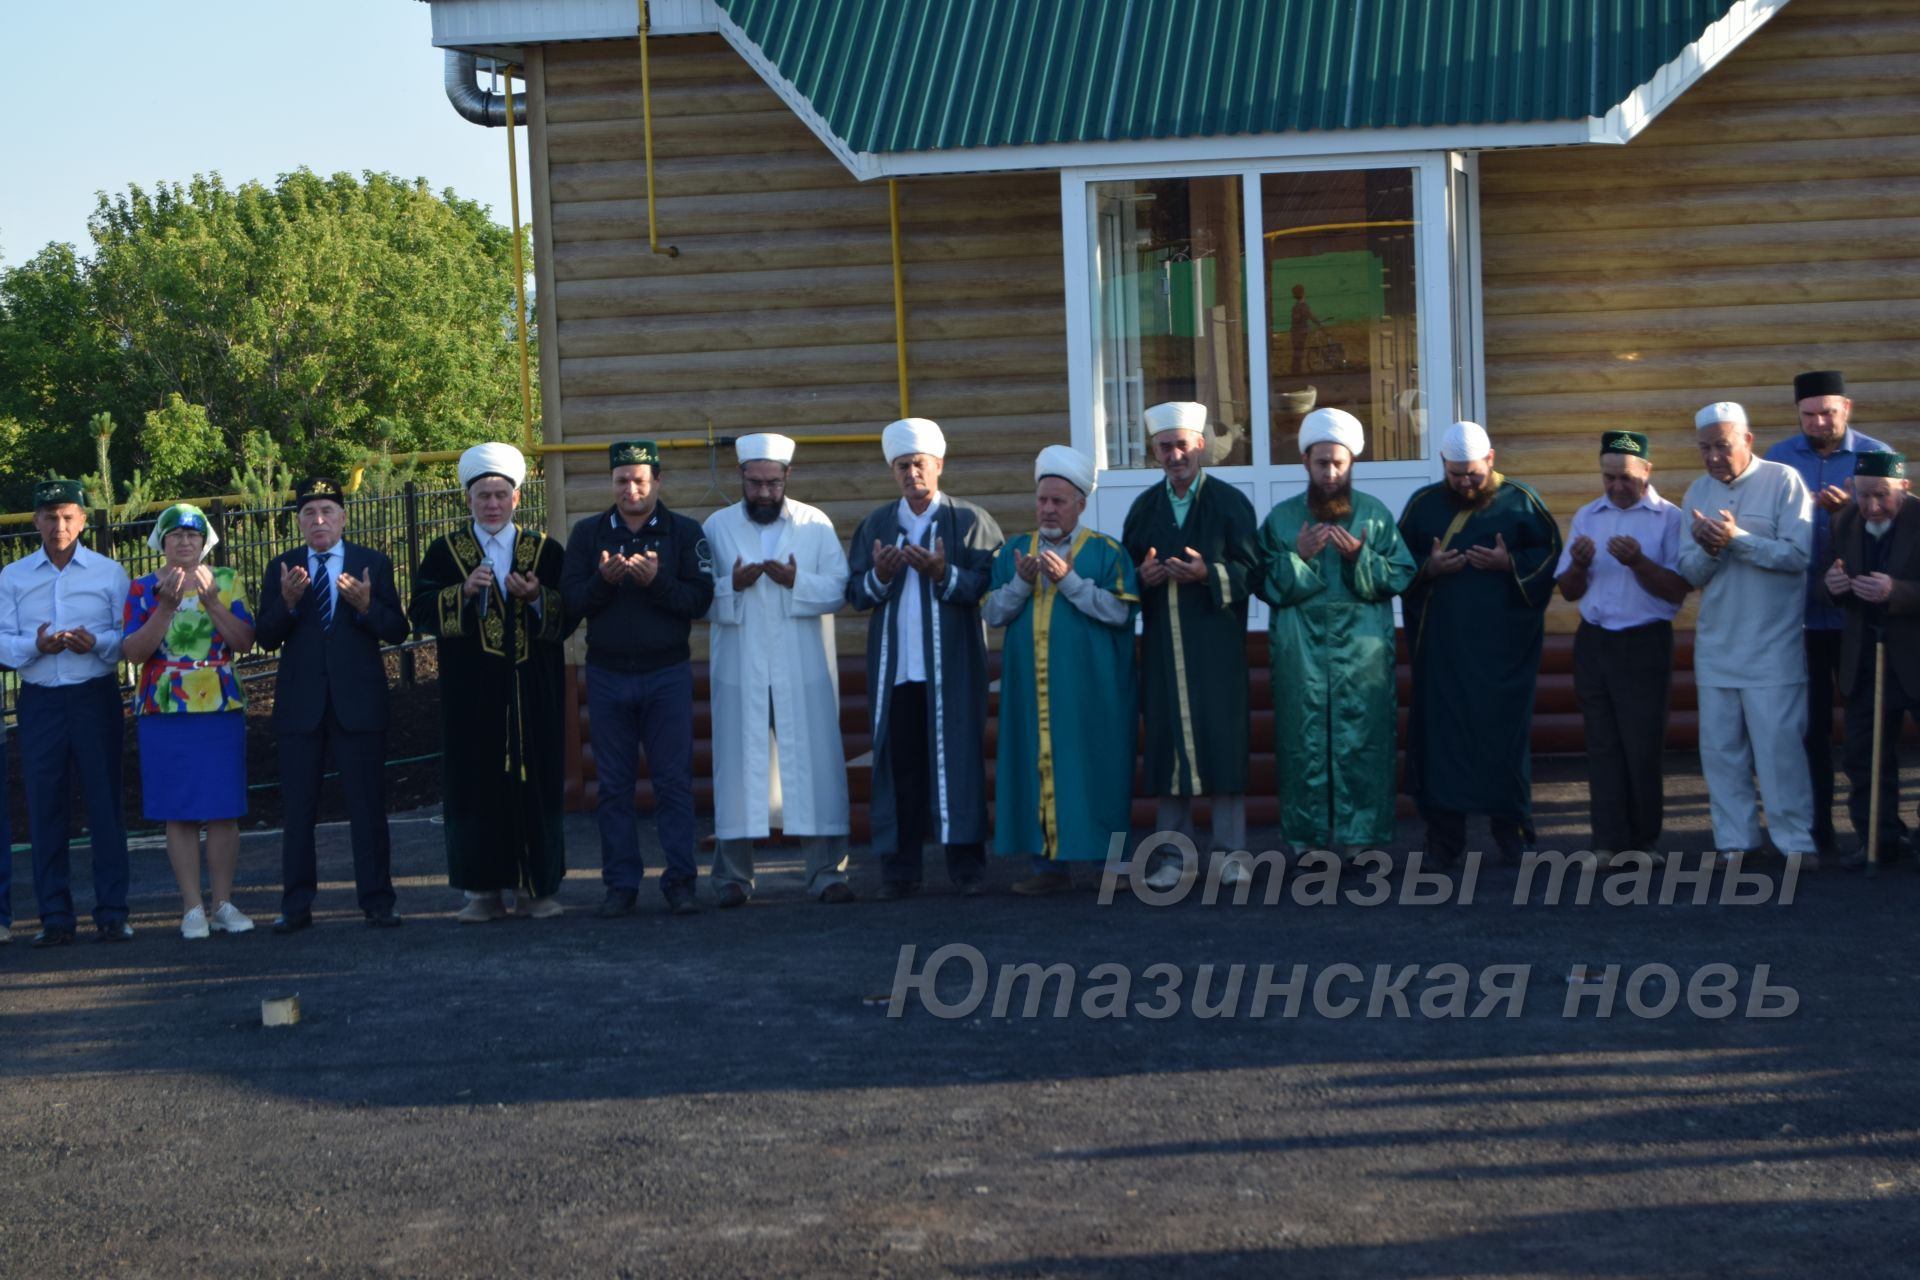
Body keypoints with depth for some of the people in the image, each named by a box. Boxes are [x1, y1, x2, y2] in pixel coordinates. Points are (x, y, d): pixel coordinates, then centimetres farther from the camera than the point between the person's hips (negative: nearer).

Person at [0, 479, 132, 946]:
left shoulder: (109, 572, 5)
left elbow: (130, 636, 0)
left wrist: (96, 642, -19)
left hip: (96, 697, -1)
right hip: (40, 700, 1)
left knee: (105, 801, -1)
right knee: (44, 806, 2)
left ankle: (112, 912, 4)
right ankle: (55, 916, 8)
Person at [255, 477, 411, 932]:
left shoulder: (374, 565, 5)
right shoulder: (280, 569, 7)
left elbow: (398, 631, -1)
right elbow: (266, 638, 0)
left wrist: (366, 606, -19)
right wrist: (287, 603, -18)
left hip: (358, 701, -1)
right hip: (300, 702, 1)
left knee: (368, 805, 1)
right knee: (298, 808, 4)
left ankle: (377, 902, 8)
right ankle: (296, 906, 10)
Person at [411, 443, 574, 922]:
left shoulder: (545, 550, 9)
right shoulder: (445, 552, 9)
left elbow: (566, 617, 5)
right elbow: (423, 613, -1)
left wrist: (537, 598, -14)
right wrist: (463, 592, -15)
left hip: (532, 692, 0)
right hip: (472, 693, 0)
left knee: (536, 782, 1)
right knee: (476, 785, -1)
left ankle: (540, 886, 9)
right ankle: (485, 890, 4)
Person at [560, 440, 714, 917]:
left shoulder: (684, 532, 1)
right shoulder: (587, 533, 6)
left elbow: (701, 598, -8)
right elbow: (570, 600, -2)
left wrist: (657, 581, -22)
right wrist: (603, 580, -19)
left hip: (667, 674, -2)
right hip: (607, 675, 2)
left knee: (674, 781, -1)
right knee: (613, 785, 5)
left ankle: (680, 881, 4)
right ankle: (620, 884, 10)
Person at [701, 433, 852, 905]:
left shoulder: (816, 525, 5)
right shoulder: (717, 526, 5)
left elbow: (838, 588, -2)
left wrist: (796, 581, -18)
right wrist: (732, 585, -17)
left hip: (804, 671, 0)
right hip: (739, 671, 0)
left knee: (816, 764, -1)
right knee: (738, 765, 0)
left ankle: (826, 871, 4)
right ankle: (732, 876, 6)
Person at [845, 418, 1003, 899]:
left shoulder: (970, 521, 3)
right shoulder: (875, 525, 12)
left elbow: (987, 585, -7)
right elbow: (854, 592, 7)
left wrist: (944, 574, -21)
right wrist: (879, 576, -13)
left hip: (952, 666, -2)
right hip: (894, 667, 2)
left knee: (957, 759, -1)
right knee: (898, 764, 2)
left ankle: (966, 864, 5)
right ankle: (899, 868, 6)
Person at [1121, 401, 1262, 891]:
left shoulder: (1230, 502, 3)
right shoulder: (1144, 508, 13)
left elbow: (1251, 571, -3)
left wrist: (1208, 574, -19)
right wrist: (1143, 578, -9)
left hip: (1216, 645, -3)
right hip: (1162, 647, 3)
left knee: (1222, 739, -4)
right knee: (1167, 742, 2)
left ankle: (1231, 851, 2)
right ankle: (1171, 854, 8)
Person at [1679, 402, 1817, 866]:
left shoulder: (1783, 481, -5)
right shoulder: (1698, 492, 10)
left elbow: (1798, 554, -14)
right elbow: (1689, 572, 8)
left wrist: (1736, 539, -21)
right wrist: (1708, 549, -14)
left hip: (1773, 645, -5)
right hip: (1716, 644, 5)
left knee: (1780, 745, -6)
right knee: (1720, 748, 5)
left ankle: (1796, 841, 1)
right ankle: (1735, 841, 12)